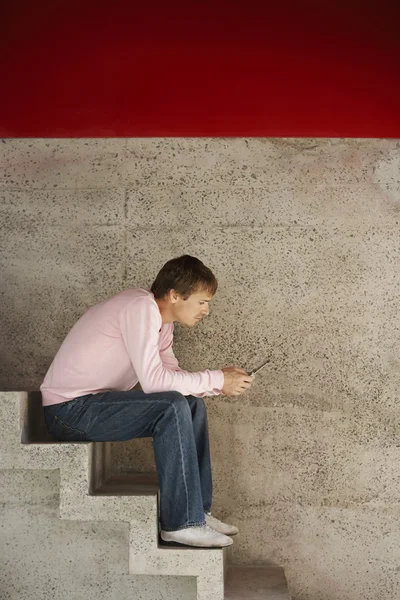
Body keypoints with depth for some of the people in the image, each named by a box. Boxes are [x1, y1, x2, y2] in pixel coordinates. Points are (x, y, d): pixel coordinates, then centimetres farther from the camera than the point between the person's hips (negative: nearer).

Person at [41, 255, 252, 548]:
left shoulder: (159, 317, 9)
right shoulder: (140, 308, -21)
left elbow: (171, 374, 7)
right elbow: (153, 380, -28)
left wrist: (221, 378, -7)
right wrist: (216, 381, -20)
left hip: (92, 404, 10)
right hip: (68, 409, -10)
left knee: (193, 405, 5)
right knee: (172, 408, -25)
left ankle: (197, 510, 7)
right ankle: (181, 522, -18)